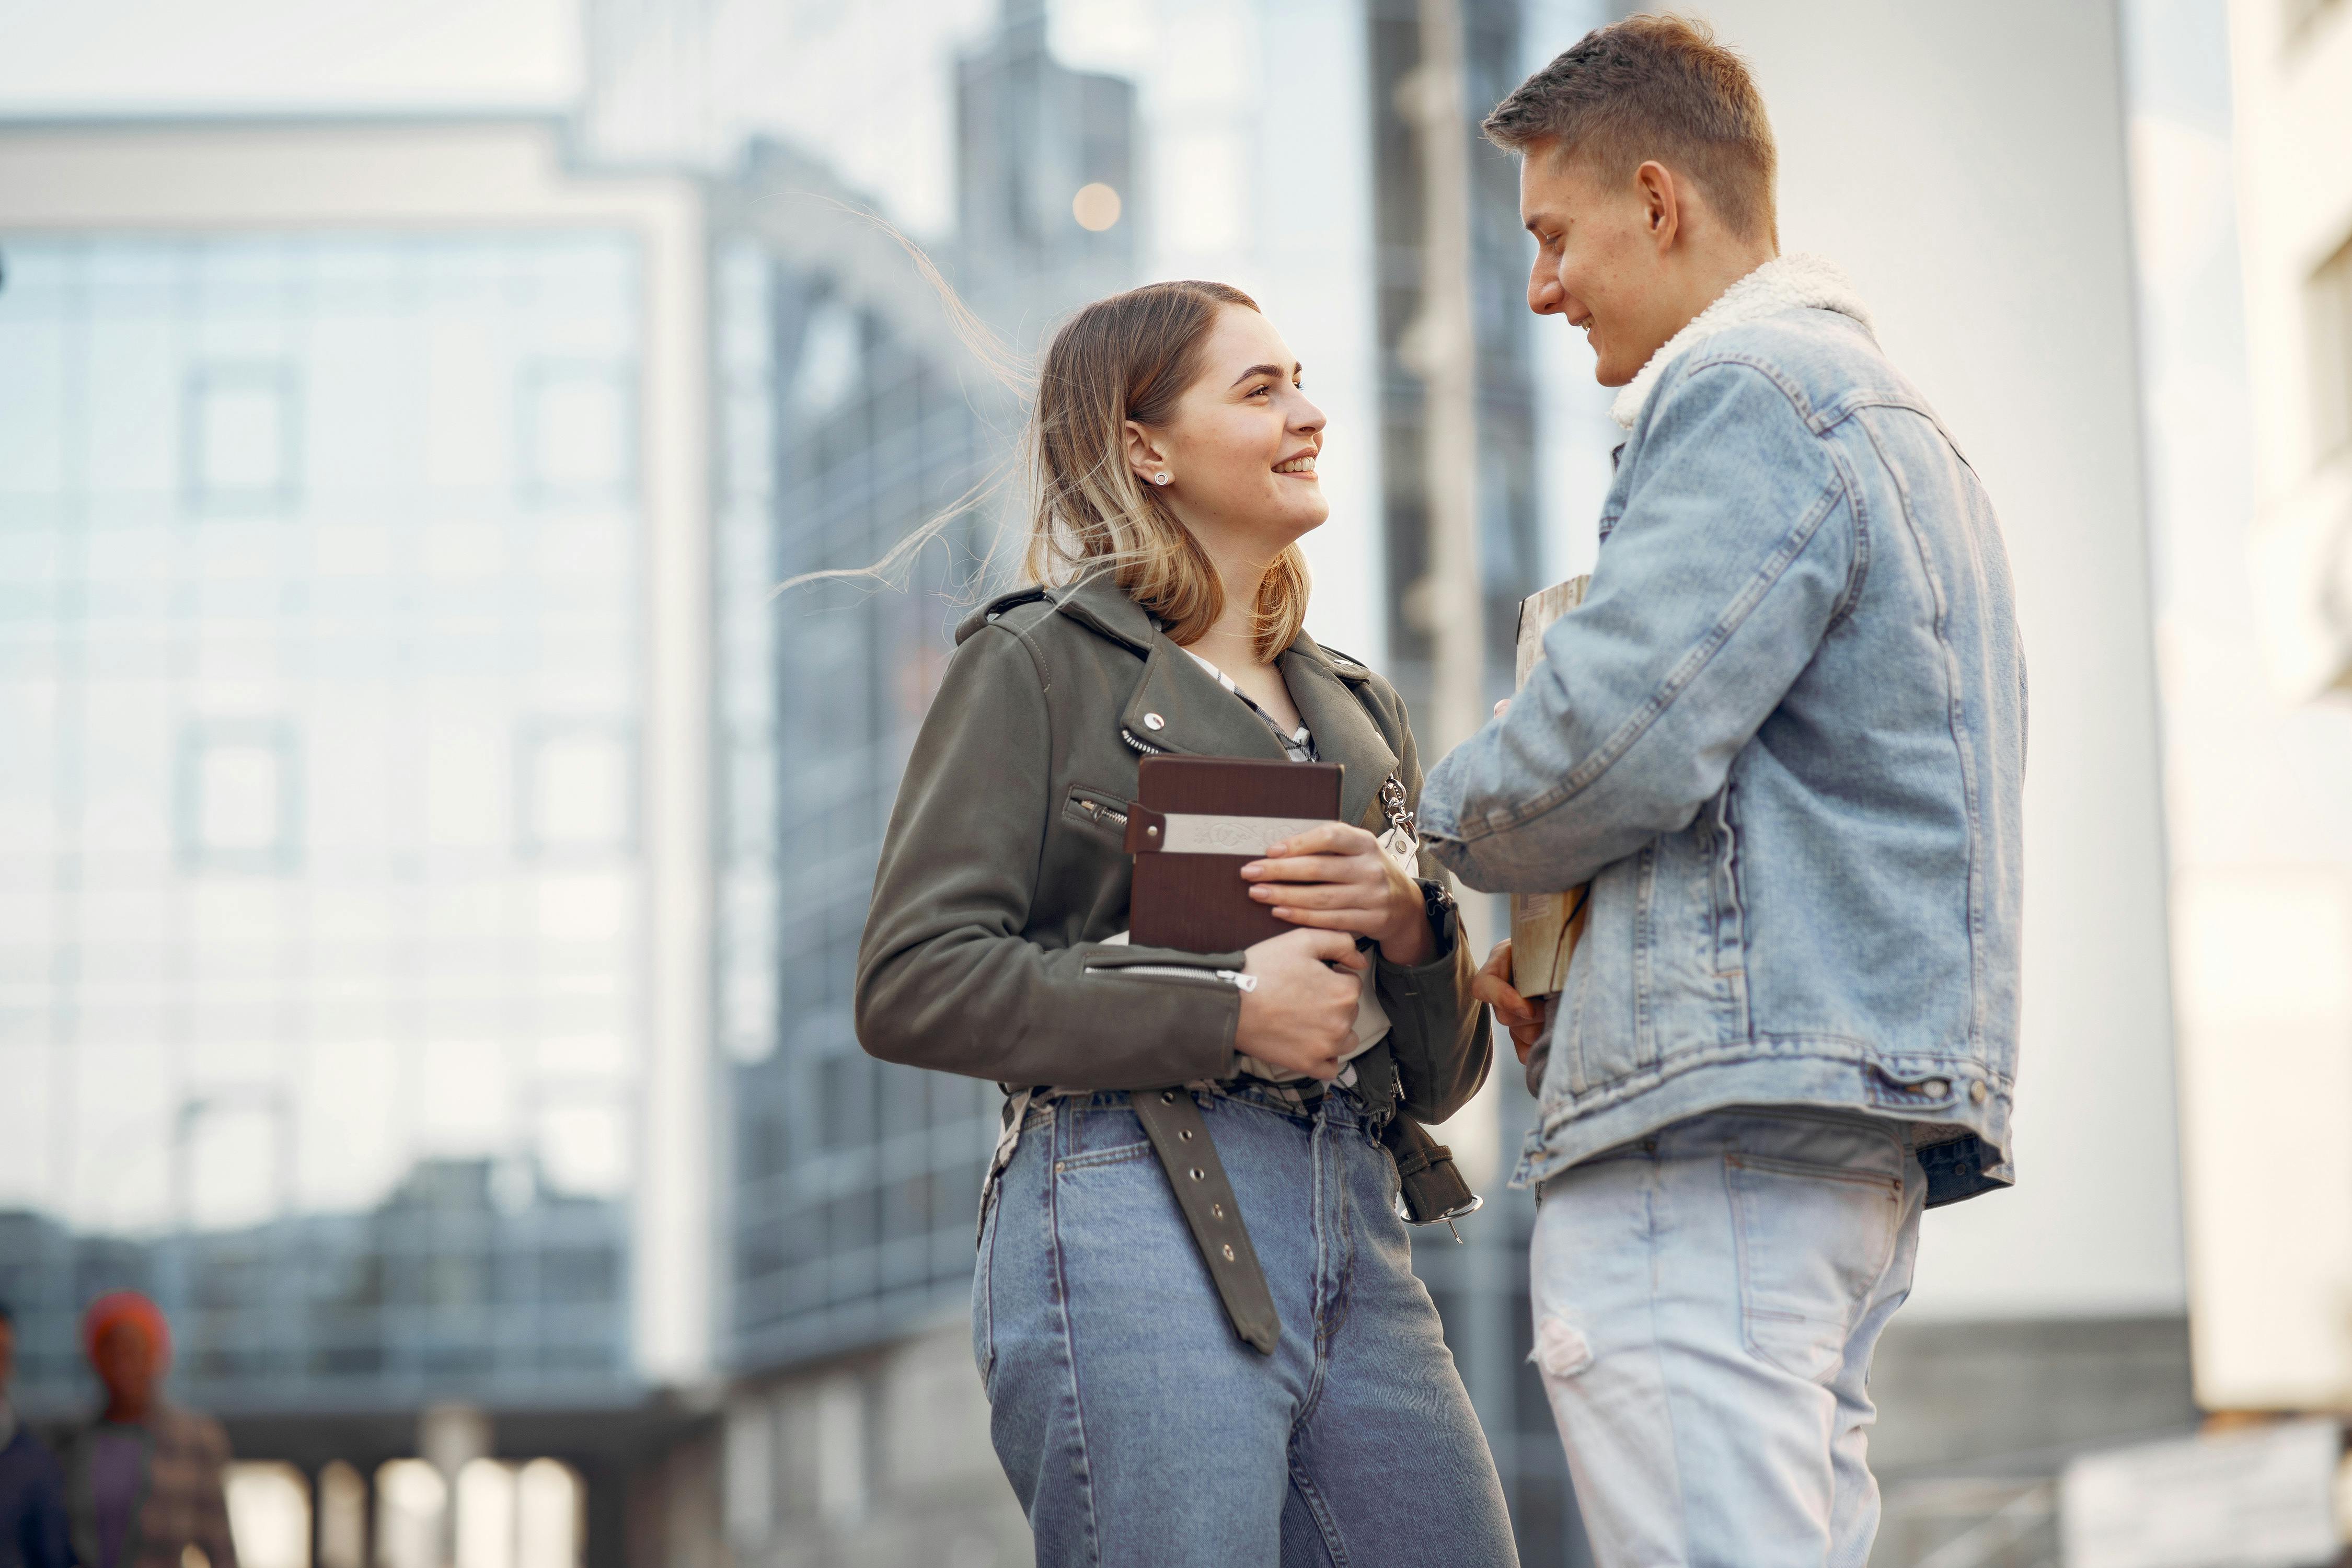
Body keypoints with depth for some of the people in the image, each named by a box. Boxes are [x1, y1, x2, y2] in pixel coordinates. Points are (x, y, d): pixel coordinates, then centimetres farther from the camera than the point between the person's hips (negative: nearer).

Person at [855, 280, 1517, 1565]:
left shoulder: (1355, 708, 23)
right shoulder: (1037, 664, 4)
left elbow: (1439, 1078, 21)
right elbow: (913, 984, -7)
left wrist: (1412, 926, -1)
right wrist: (1228, 1011, -12)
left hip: (1357, 1240, 6)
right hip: (1133, 1227, -6)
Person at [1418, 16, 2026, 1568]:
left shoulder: (1747, 393, -7)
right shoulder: (1899, 419, 27)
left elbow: (1613, 739, -18)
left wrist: (1452, 826, 3)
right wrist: (1574, 958, 17)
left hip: (1718, 1142, -11)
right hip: (1859, 1125, 11)